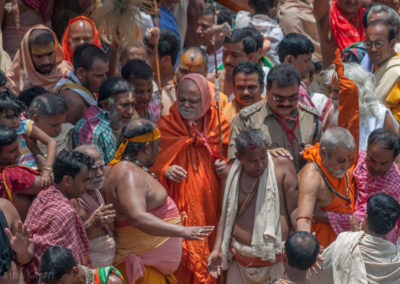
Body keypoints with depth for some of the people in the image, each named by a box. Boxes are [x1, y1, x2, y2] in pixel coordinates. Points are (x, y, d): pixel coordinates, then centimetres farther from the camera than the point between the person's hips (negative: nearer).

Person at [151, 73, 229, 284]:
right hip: (178, 205, -2)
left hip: (211, 204, 2)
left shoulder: (218, 126, 6)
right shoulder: (166, 126, -1)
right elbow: (152, 164, 1)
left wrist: (225, 168, -4)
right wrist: (165, 171, -20)